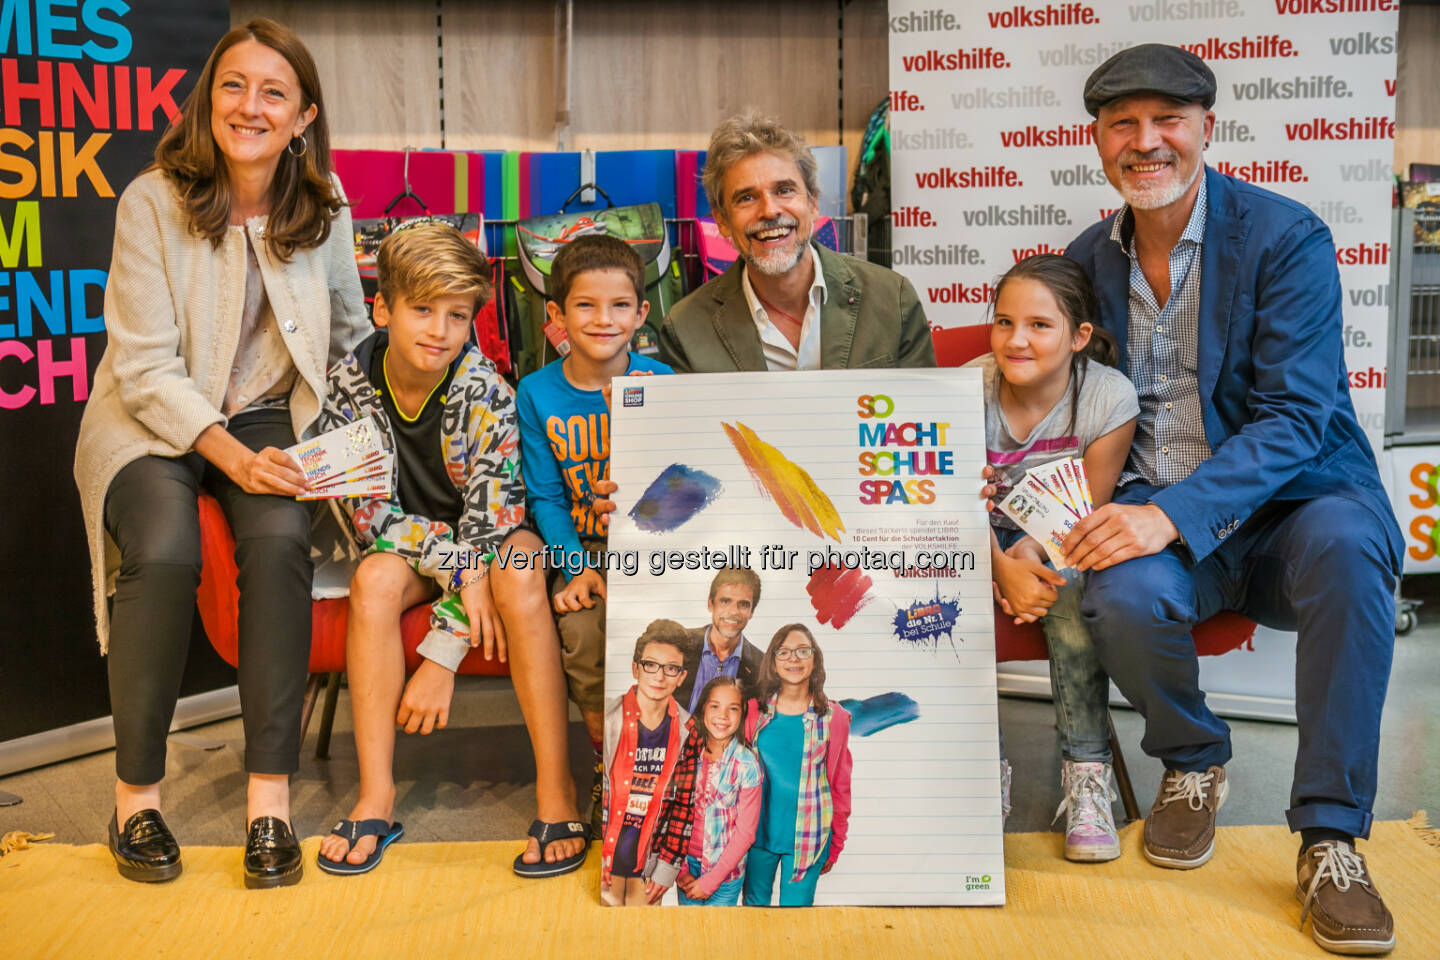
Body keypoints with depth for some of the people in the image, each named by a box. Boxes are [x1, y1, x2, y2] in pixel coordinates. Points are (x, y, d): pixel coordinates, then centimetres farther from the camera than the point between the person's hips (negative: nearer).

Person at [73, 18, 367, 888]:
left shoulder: (324, 210, 0)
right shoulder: (153, 201, -10)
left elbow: (354, 338, 12)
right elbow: (146, 368, -13)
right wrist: (234, 457, -26)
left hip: (270, 418, 2)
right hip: (151, 422, -2)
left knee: (281, 541, -30)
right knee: (166, 554, -31)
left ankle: (270, 798, -23)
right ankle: (136, 798, -12)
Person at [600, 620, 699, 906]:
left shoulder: (686, 730, 1)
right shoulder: (608, 718, -8)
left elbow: (683, 802, 4)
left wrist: (668, 867, 1)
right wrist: (594, 862, -8)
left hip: (650, 866, 2)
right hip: (604, 863, -2)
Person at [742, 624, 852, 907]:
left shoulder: (834, 718, -2)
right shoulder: (754, 711, 1)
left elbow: (840, 786, 4)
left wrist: (835, 846, 6)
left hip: (808, 839, -1)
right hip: (758, 831, 1)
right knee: (753, 908, 14)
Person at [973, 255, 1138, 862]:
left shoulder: (1109, 397, -17)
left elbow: (1086, 508, -12)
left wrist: (1035, 555, -29)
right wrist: (1005, 569, -33)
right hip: (984, 538, 1)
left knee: (1070, 592, -33)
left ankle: (1087, 771, -21)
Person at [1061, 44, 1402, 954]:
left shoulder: (1286, 236, -8)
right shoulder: (1087, 260, 7)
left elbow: (1295, 417, -16)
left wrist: (1174, 514, -31)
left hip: (1292, 503, -2)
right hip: (1158, 517, 3)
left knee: (1344, 542, -37)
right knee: (1122, 594, -31)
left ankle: (1331, 838, -21)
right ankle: (1194, 760, 3)